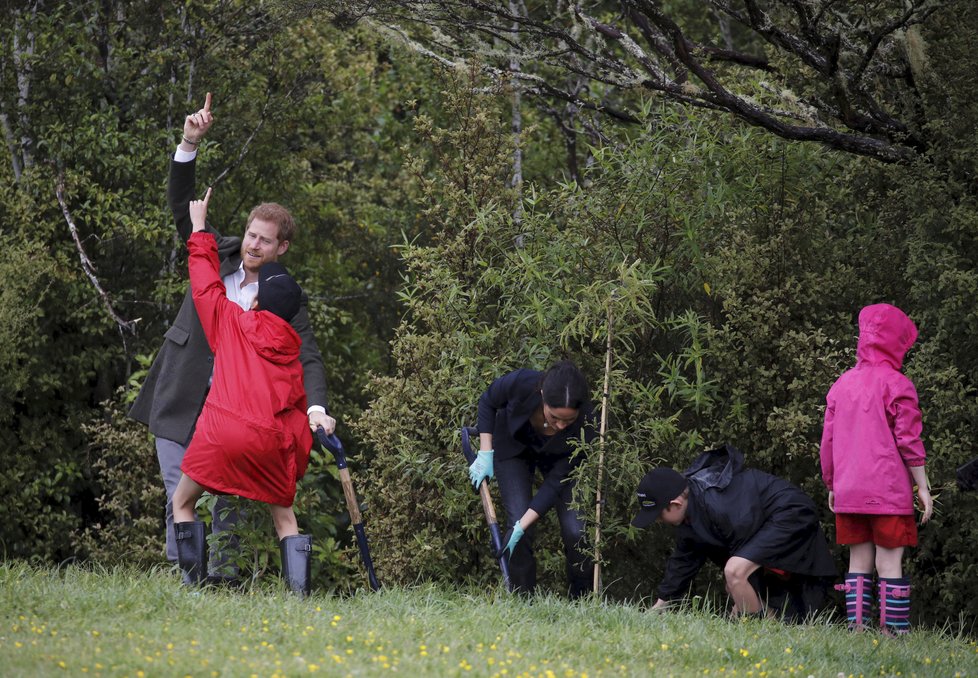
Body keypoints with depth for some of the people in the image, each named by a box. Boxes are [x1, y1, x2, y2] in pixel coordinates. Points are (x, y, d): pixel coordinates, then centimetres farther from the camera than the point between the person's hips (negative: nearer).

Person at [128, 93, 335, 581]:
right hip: (180, 405, 1)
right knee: (180, 492, -4)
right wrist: (189, 145, -15)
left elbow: (307, 358, -10)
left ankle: (221, 573, 12)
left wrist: (316, 408, -29)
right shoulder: (217, 257, 3)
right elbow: (184, 207, -1)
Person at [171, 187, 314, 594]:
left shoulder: (233, 322, 11)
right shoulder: (291, 354, 19)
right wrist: (297, 463, 24)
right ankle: (300, 590, -3)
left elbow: (206, 284, 21)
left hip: (222, 433, -3)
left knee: (183, 502, 14)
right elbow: (298, 411, 18)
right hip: (272, 440, 3)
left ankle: (193, 583, 4)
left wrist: (199, 230, 33)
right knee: (284, 517, 15)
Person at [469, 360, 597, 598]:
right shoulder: (520, 383, -39)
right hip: (514, 446, 0)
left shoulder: (585, 424, -36)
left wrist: (521, 527, -31)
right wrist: (485, 454, -17)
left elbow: (557, 481, -28)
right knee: (519, 523, -15)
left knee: (576, 531, -12)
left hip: (558, 457, 0)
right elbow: (488, 402, -13)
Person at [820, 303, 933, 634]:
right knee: (889, 560, -4)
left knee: (859, 560, 9)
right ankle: (893, 629, -8)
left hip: (848, 492, 5)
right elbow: (909, 442, -9)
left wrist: (831, 486, 21)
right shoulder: (897, 385, -7)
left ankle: (856, 625, 5)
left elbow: (828, 442, 13)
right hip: (889, 491, -5)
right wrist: (923, 488, -3)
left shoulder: (841, 384, 10)